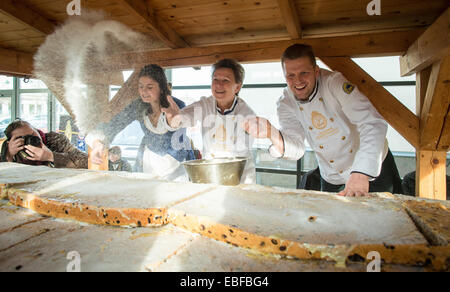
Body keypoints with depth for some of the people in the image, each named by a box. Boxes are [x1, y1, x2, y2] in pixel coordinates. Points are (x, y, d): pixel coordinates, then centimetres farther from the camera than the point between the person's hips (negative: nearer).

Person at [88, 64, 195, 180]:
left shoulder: (178, 106, -24)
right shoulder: (138, 107, -14)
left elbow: (177, 144, -30)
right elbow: (113, 124, -16)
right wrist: (97, 143, -33)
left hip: (177, 161, -3)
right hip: (148, 160, 3)